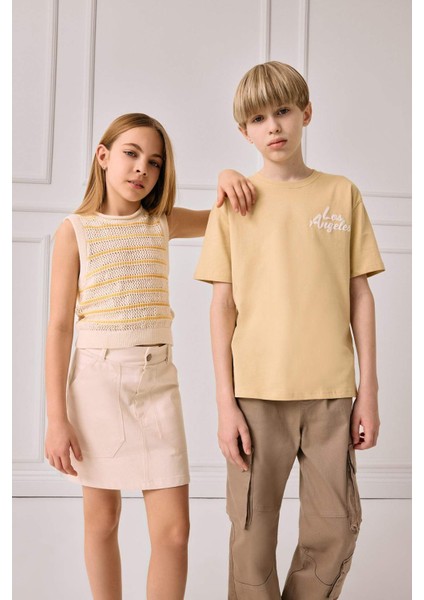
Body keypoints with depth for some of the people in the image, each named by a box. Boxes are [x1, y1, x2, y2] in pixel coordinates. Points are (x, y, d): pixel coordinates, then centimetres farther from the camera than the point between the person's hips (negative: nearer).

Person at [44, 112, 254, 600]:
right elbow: (59, 325, -4)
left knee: (173, 529, -3)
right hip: (96, 380, -2)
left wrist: (229, 179, -5)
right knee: (101, 518, 10)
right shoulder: (75, 230, -1)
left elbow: (231, 217, 18)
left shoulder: (162, 223, 7)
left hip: (156, 380, 2)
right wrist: (56, 417, -8)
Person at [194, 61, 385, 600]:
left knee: (336, 527, 8)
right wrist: (226, 401, -3)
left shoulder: (342, 194, 7)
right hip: (257, 392, -1)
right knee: (252, 532, 4)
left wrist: (368, 390, 3)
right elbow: (223, 305, 2)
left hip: (331, 391, 1)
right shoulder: (234, 202, 4)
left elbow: (360, 295, 7)